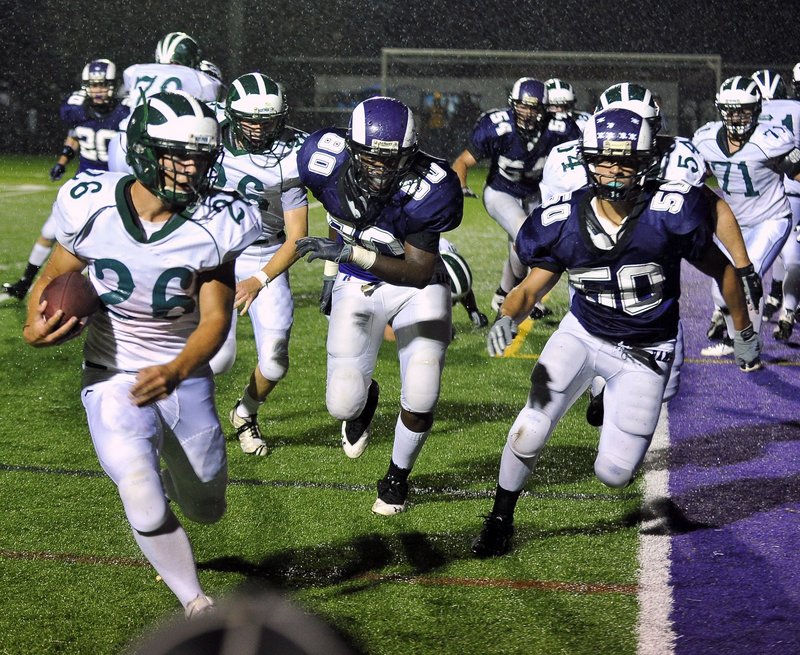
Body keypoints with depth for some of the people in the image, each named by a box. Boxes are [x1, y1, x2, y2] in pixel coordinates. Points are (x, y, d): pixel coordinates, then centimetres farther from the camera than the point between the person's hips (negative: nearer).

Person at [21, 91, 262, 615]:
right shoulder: (92, 208, -15)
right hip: (114, 378, -1)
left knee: (207, 510, 17)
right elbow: (55, 276, 1)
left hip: (184, 378, 2)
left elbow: (215, 320, -18)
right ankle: (196, 605, 1)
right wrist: (37, 325, -21)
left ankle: (171, 472, 55)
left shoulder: (215, 226, -16)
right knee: (145, 506, -21)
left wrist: (174, 372, -38)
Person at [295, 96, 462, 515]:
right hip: (357, 287, 2)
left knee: (420, 399, -11)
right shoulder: (327, 162, -25)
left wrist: (350, 252, -37)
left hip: (416, 286, -2)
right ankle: (363, 400, 39)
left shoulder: (428, 189, -33)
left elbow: (419, 272, -28)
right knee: (342, 405, -3)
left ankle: (397, 477, 21)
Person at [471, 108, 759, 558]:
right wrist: (508, 318, -30)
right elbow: (532, 288, -7)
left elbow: (721, 270, -9)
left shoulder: (669, 214, -24)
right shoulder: (564, 221, -16)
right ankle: (500, 521, 7)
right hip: (582, 334, 2)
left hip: (645, 354, -2)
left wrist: (746, 335, 4)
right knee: (531, 429, -17)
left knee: (614, 473, -4)